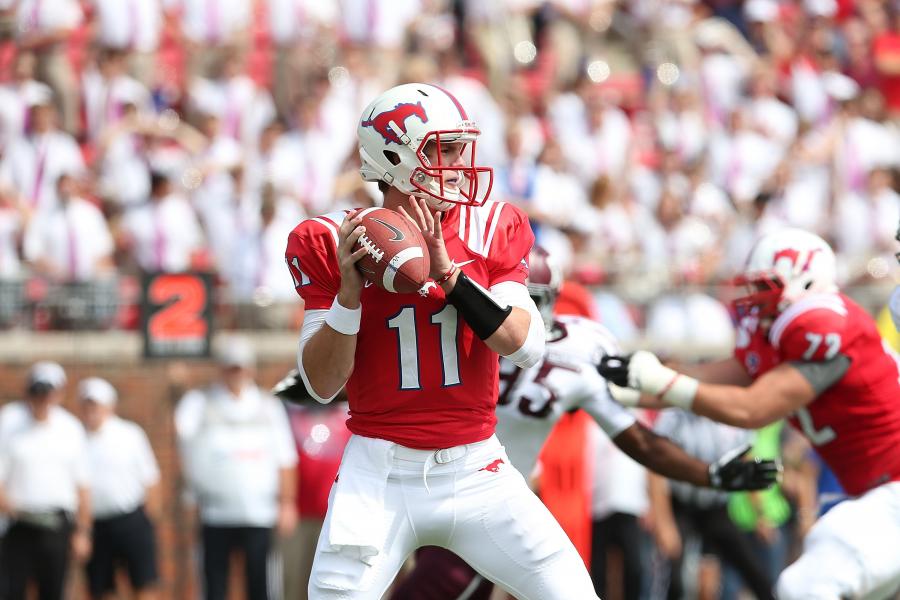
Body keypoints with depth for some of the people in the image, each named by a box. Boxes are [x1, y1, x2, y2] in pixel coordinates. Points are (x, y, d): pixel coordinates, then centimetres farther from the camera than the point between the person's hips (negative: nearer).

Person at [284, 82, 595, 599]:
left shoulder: (491, 231, 3)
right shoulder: (335, 244, -4)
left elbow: (526, 347, -8)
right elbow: (322, 384, -4)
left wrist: (448, 272, -18)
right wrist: (349, 293, -20)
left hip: (476, 470, 2)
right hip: (380, 474, -2)